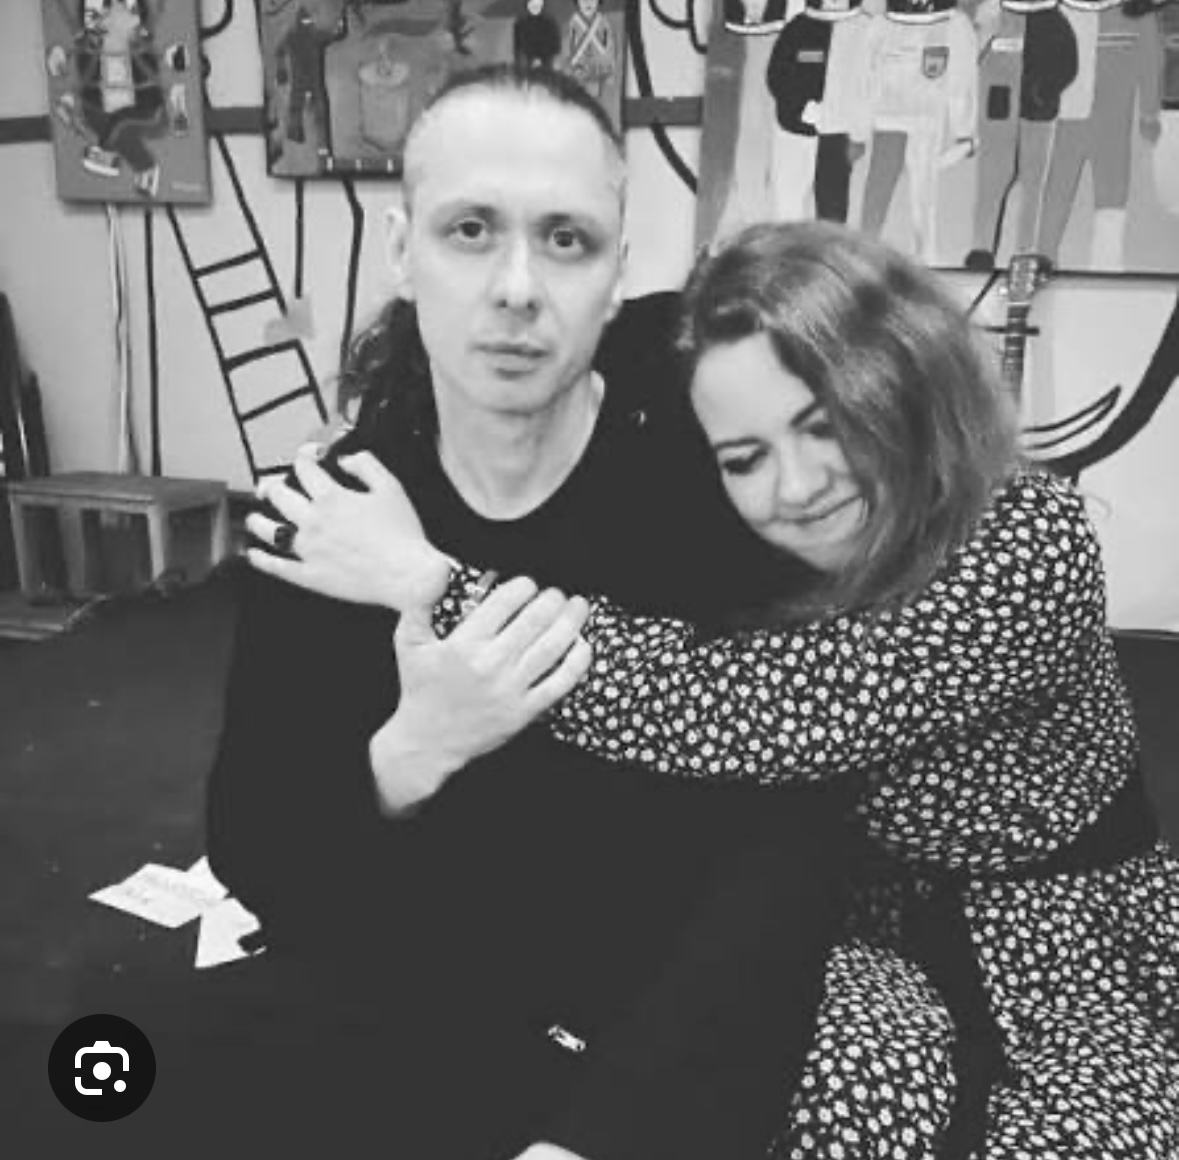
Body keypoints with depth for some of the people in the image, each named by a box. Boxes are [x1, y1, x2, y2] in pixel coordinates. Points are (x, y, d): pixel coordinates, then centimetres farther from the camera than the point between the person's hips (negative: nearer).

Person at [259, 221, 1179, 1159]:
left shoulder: (1030, 547, -24)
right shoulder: (762, 566, -8)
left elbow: (730, 712, -34)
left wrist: (427, 583, -32)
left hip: (1069, 977, -2)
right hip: (875, 948, 3)